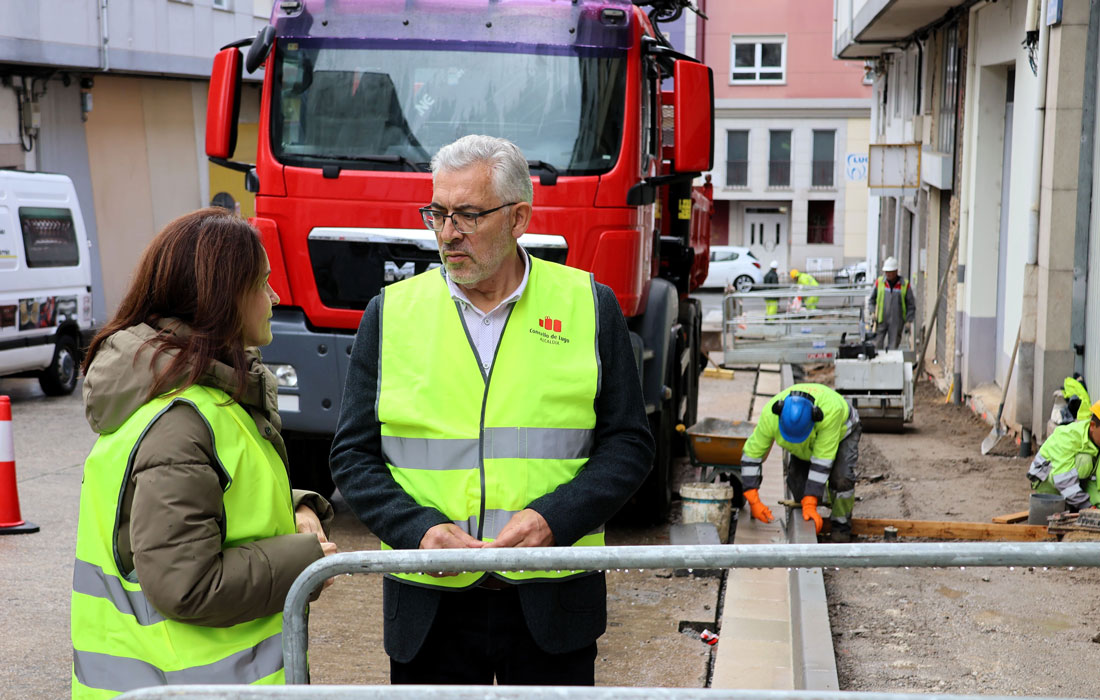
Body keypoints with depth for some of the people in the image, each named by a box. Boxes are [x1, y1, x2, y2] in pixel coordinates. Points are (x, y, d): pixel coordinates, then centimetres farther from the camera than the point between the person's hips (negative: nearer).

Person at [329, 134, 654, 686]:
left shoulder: (589, 307, 1)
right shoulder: (390, 313, 3)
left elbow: (628, 444, 2)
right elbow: (353, 454, 4)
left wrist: (553, 518, -13)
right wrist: (419, 529, -12)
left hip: (552, 601, 0)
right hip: (429, 605, 1)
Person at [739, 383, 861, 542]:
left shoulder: (831, 410, -47)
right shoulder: (770, 416, -37)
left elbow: (822, 459, -42)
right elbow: (751, 453, -25)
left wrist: (810, 505, -41)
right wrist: (753, 501, -30)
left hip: (841, 432, -3)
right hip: (808, 442, 3)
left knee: (841, 478, -26)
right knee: (798, 486, -10)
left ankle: (841, 524, 1)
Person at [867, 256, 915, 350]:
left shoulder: (905, 284, -1)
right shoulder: (879, 282, 3)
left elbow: (911, 305, 4)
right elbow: (871, 299, 13)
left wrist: (909, 320, -3)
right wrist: (872, 312, -3)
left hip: (897, 322, -1)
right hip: (881, 320, 1)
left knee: (893, 347, 0)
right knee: (877, 345, -2)